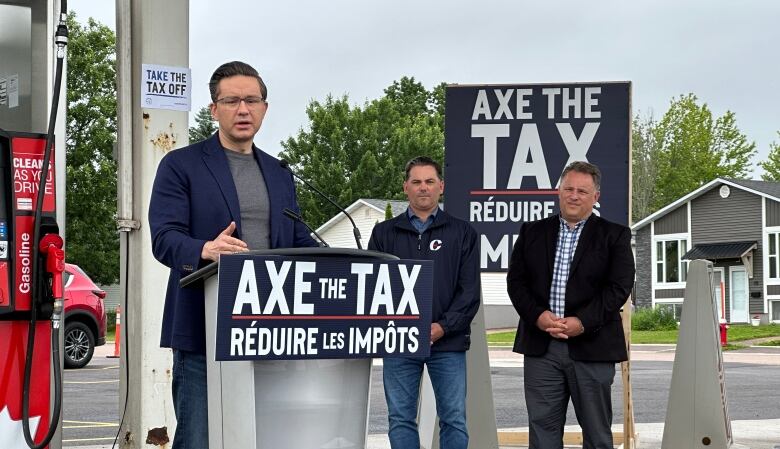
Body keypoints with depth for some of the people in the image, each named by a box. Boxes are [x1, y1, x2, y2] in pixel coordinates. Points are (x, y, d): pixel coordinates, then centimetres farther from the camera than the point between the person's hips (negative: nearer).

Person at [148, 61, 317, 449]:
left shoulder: (279, 175, 21)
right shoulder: (180, 166, 3)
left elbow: (300, 243, 18)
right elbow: (165, 238, -9)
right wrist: (205, 250, -31)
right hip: (204, 332, -5)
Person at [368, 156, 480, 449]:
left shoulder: (462, 233, 8)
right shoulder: (384, 233, 11)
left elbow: (469, 290, 1)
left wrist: (444, 326, -12)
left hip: (448, 341, -1)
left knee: (454, 419, 0)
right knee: (401, 418, 4)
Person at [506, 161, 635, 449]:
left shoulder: (614, 236, 3)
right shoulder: (532, 232, 12)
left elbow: (619, 286, -5)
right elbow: (516, 280, 7)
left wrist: (583, 322, -16)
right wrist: (537, 316, -10)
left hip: (591, 346, -2)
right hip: (541, 346, 2)